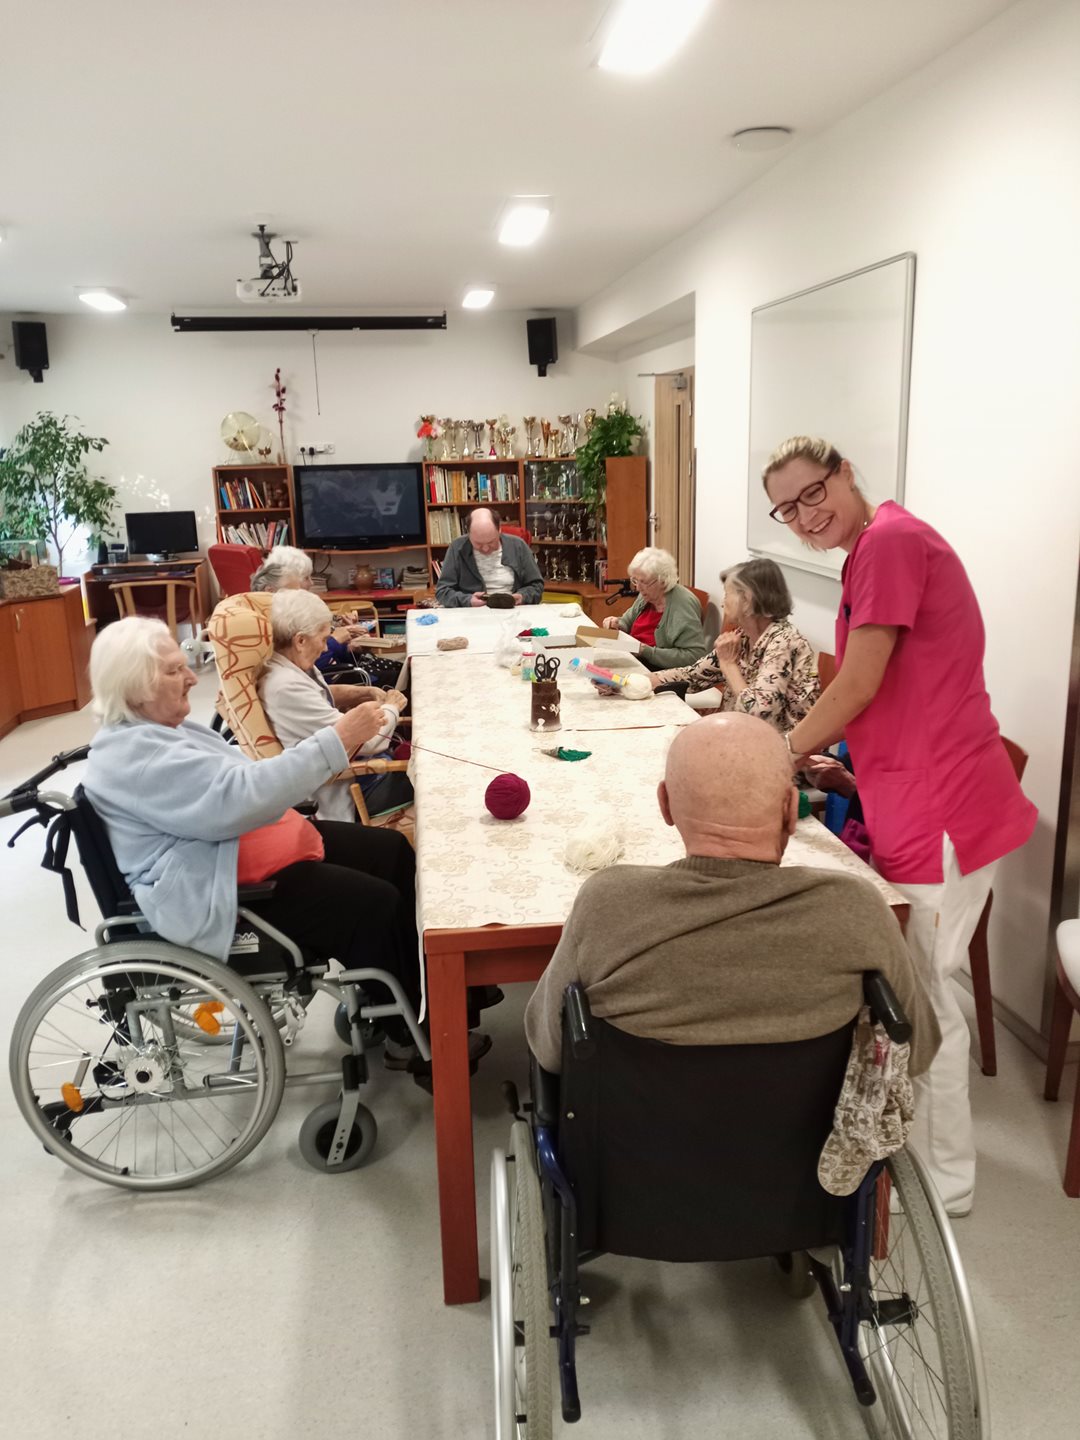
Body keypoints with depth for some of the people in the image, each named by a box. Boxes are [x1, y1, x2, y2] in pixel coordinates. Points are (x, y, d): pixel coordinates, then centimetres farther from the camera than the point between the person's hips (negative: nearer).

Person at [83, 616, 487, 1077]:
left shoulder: (157, 727, 10)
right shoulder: (131, 756, -22)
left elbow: (238, 780, 16)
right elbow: (239, 797, -31)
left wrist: (322, 768, 1)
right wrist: (335, 742, -29)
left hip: (241, 846, 11)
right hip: (218, 892, -11)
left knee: (393, 852, 6)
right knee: (375, 905, -19)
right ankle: (406, 1038, 0)